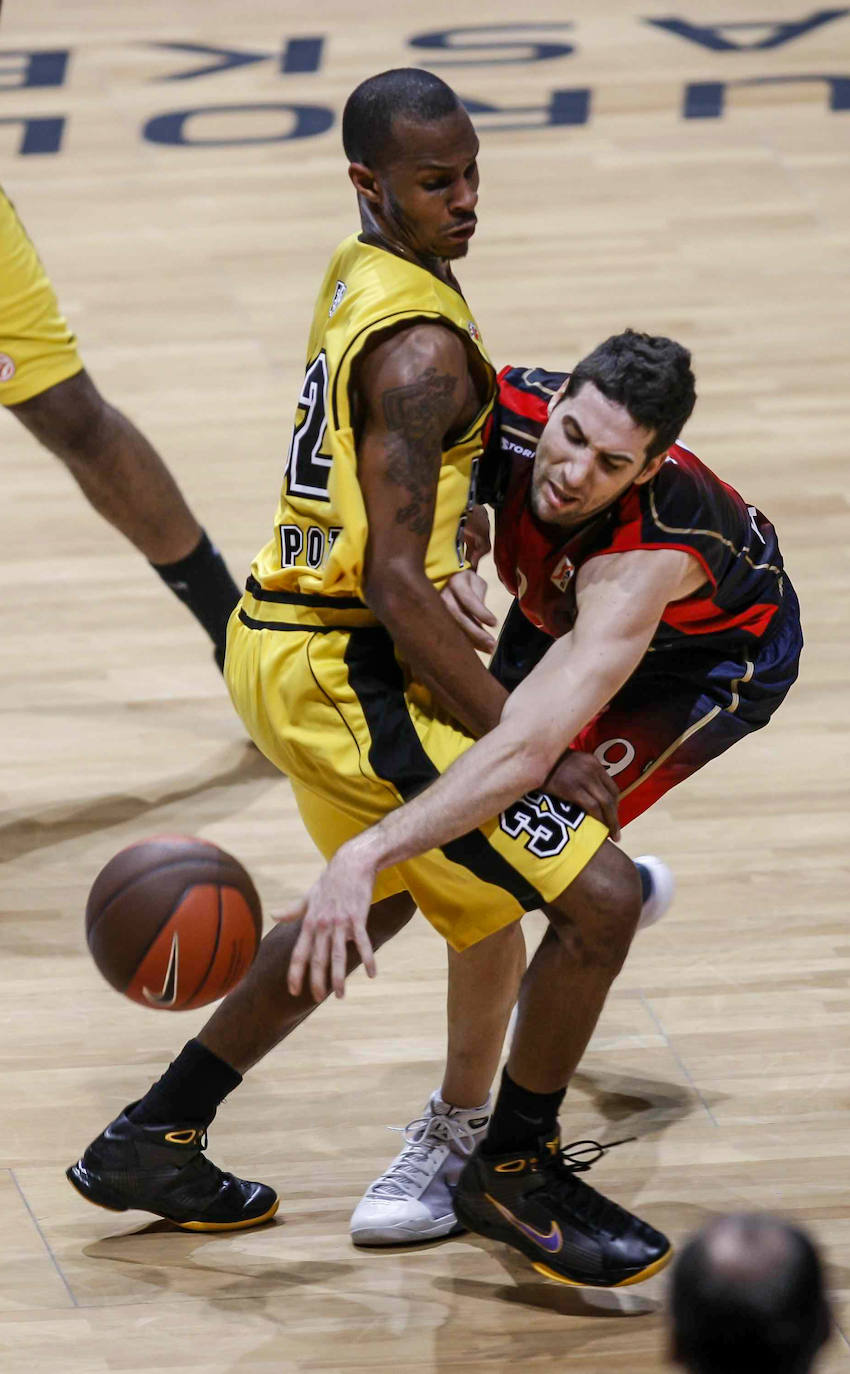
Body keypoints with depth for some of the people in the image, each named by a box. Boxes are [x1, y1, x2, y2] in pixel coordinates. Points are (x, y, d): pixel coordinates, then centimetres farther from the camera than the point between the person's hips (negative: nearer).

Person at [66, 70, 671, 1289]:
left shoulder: (356, 276, 7)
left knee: (380, 898, 32)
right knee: (600, 897, -10)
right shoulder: (420, 349, -22)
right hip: (342, 673, -10)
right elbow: (397, 589, -25)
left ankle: (151, 1142, 37)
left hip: (280, 642, 10)